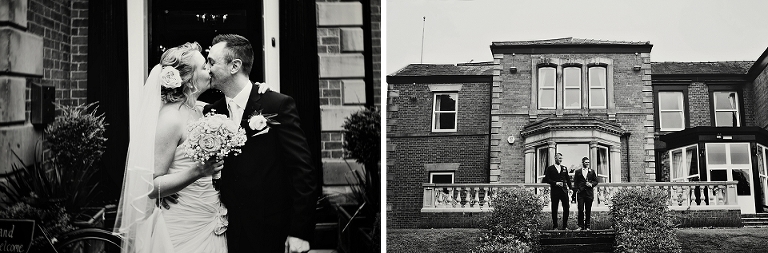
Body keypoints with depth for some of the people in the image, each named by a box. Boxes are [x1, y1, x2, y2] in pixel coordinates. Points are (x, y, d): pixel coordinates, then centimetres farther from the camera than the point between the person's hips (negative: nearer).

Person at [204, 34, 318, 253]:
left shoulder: (279, 105, -9)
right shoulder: (210, 112, 5)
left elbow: (303, 170, -11)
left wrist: (300, 232, -13)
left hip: (272, 234, -4)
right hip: (230, 234, 4)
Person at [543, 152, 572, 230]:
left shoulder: (564, 168, 15)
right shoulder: (550, 168, 3)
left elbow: (568, 179, 15)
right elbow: (547, 179, -4)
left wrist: (570, 187, 3)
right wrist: (555, 183, -13)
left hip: (564, 190, 3)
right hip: (554, 191, -3)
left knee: (566, 208, -2)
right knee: (554, 209, 2)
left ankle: (565, 226, 7)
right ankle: (555, 226, 9)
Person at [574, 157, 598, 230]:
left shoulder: (592, 171, 12)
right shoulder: (578, 172, 9)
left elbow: (596, 181, 12)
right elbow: (575, 182, 9)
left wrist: (591, 184, -7)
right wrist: (577, 189, -3)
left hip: (589, 193, 1)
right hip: (580, 193, -1)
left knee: (588, 211, 2)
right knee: (580, 210, -5)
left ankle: (587, 226, 8)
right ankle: (580, 226, 2)